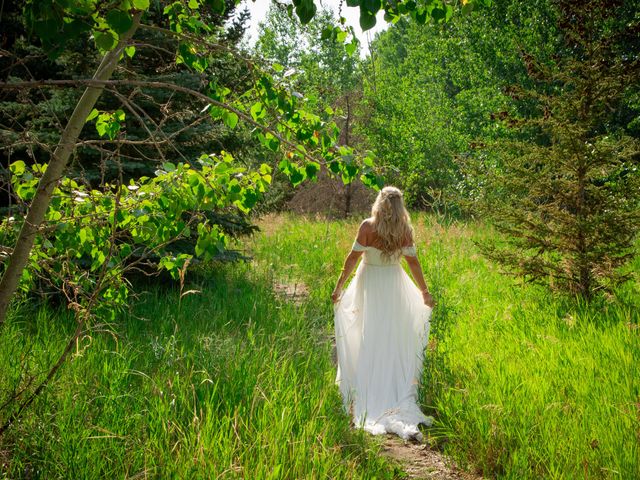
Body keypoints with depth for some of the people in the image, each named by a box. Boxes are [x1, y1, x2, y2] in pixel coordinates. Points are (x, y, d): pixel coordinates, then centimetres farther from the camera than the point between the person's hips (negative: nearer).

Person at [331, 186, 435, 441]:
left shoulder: (368, 226, -13)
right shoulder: (405, 230, -6)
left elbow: (353, 257, -12)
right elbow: (413, 262, -3)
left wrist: (339, 286, -5)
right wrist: (425, 292, 6)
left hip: (370, 283, -2)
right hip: (394, 285, 2)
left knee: (370, 338, 8)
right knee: (395, 338, 12)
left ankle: (369, 392, 13)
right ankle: (397, 391, 17)